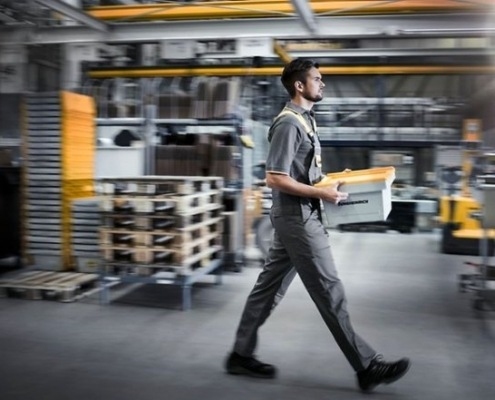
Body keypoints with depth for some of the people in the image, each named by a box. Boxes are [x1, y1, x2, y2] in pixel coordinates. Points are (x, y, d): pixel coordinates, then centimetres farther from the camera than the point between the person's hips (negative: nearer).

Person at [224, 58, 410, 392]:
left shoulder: (305, 120, 15)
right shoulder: (289, 123, -16)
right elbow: (275, 178, -20)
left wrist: (329, 180, 11)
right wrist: (321, 193, -19)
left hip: (298, 217, 10)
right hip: (297, 217, -10)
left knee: (269, 287, 13)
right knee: (329, 292, -3)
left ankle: (241, 354, 23)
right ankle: (368, 367, 7)